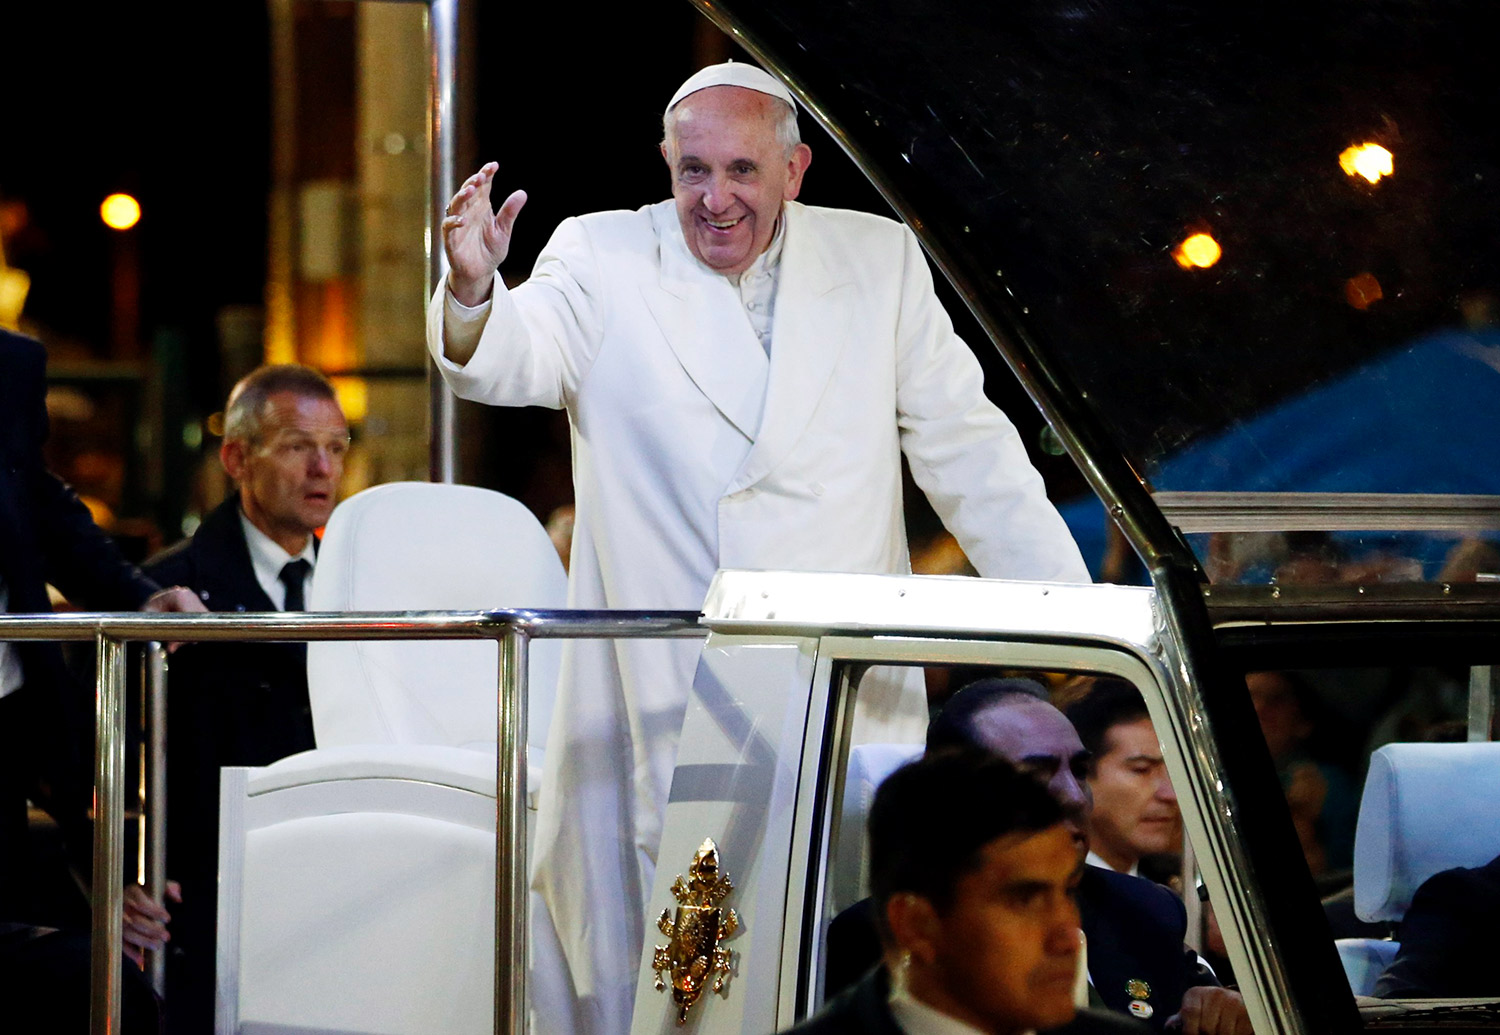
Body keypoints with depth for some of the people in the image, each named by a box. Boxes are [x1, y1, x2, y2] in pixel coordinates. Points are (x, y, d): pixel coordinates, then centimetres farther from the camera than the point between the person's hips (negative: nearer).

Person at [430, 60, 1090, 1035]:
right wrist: (475, 289, -37)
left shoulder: (880, 262, 10)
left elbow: (967, 450, 13)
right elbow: (514, 359, -13)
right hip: (660, 697, -1)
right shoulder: (606, 260, 5)